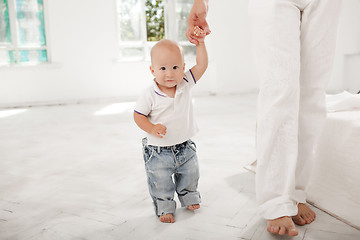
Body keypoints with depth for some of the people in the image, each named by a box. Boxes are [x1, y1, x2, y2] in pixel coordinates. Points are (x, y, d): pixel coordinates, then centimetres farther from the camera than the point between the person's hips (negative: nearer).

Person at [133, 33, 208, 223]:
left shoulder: (185, 84, -9)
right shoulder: (150, 95, -19)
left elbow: (202, 65, -10)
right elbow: (138, 115, -11)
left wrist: (200, 43, -16)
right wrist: (152, 128, -27)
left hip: (185, 147, 4)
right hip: (158, 151, -3)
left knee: (190, 175, 22)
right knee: (160, 183, 8)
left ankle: (189, 197, 48)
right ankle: (164, 207, 32)